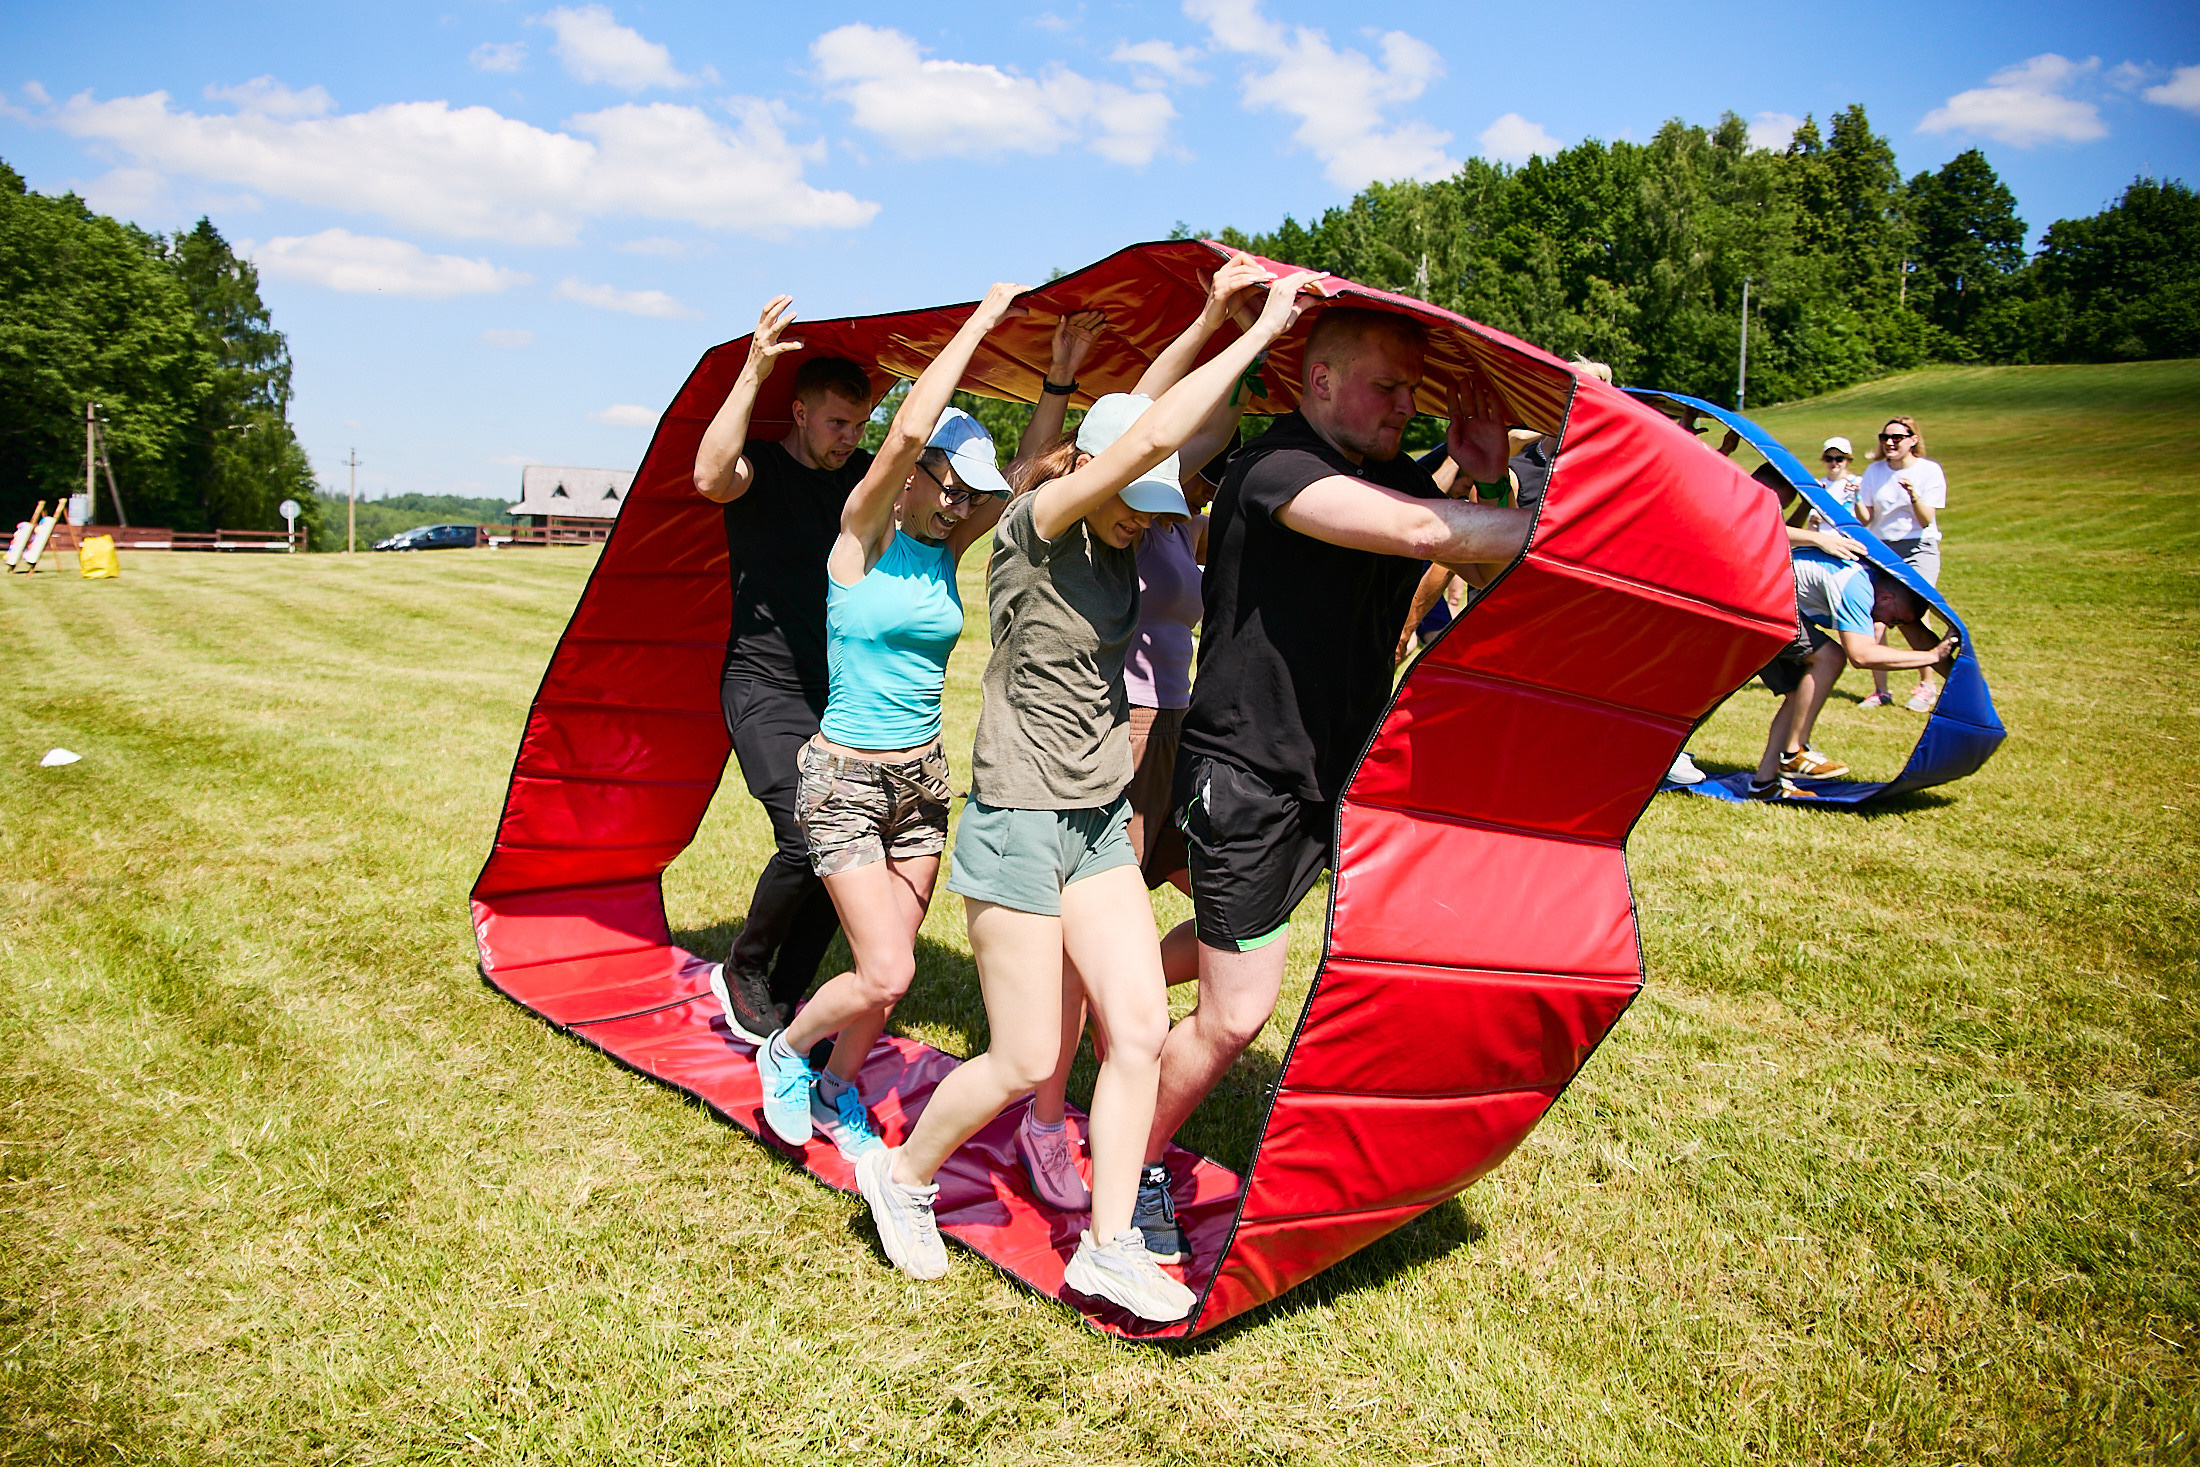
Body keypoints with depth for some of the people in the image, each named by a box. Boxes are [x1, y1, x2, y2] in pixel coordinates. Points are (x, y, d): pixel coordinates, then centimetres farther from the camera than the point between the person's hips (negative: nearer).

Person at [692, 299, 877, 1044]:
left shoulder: (864, 478, 10)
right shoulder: (763, 469, -6)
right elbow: (711, 477, -31)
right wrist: (754, 371, -34)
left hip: (838, 690, 6)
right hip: (766, 687, -6)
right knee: (808, 838, -20)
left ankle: (785, 997, 20)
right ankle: (742, 970, 7)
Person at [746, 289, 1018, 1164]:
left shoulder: (947, 547, 5)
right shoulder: (864, 531, -11)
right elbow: (909, 429, -26)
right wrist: (981, 321, -20)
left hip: (923, 777, 6)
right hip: (845, 779, -6)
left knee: (887, 969, 11)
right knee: (884, 974, -10)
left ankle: (836, 1094, 34)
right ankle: (787, 1052, 19)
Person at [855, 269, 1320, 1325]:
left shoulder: (1120, 548, 6)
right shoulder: (1032, 527, -14)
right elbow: (1141, 440, -28)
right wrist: (1260, 328, -22)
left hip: (1100, 825, 7)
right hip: (1017, 823, -7)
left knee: (1139, 1028, 2)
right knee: (1027, 1060, 0)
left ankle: (1109, 1249, 15)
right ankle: (901, 1176, 27)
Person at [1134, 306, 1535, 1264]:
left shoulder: (1398, 478, 6)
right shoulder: (1273, 472, -19)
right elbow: (1416, 531, -33)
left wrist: (1483, 483, -12)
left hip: (1334, 770, 8)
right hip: (1246, 772, -8)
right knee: (1236, 1013, -1)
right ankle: (1134, 1169, 21)